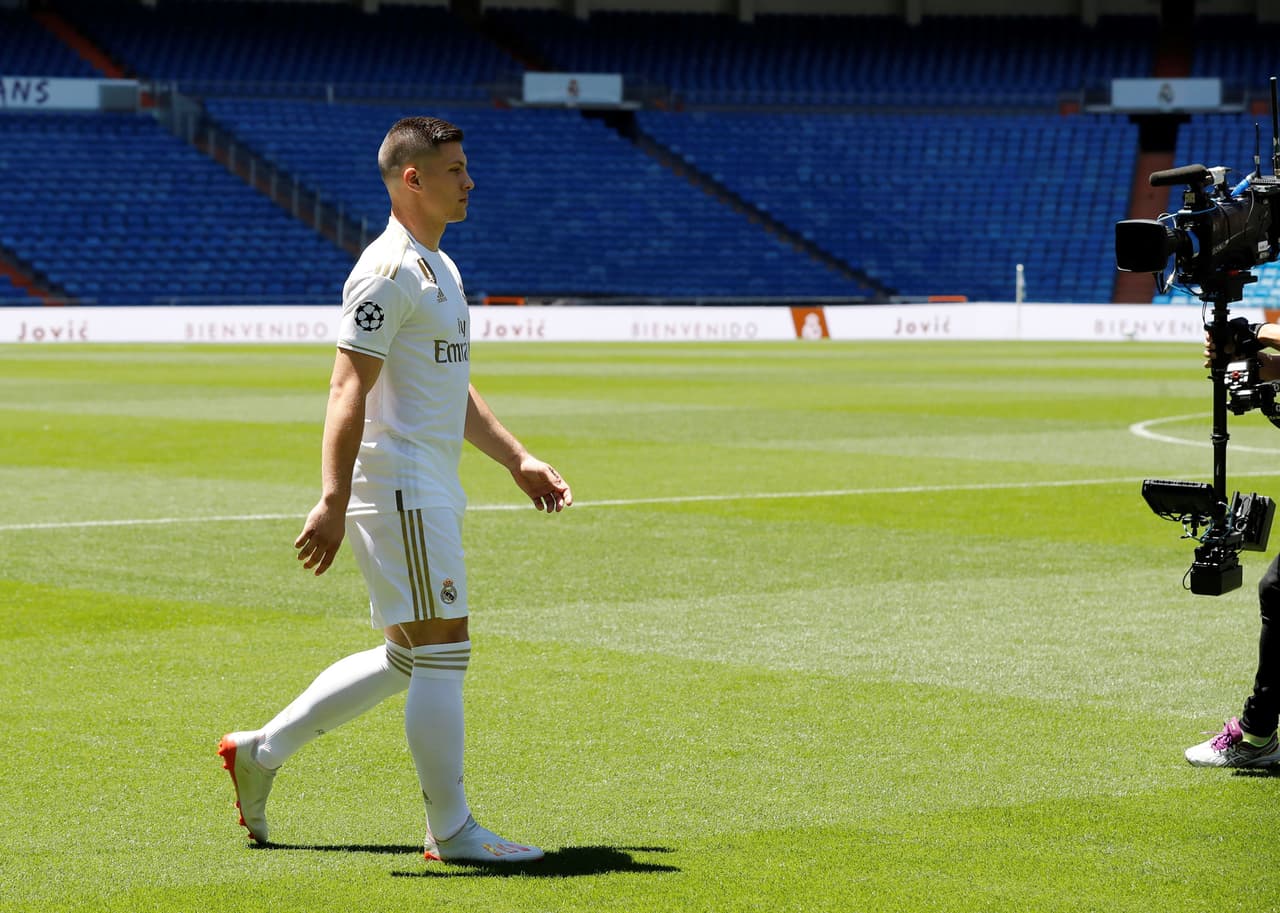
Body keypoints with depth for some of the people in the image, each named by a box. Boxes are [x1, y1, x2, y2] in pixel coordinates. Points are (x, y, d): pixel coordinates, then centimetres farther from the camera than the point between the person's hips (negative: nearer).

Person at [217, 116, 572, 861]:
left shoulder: (440, 269, 18)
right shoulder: (389, 272, -14)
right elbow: (348, 389, -21)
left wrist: (517, 458, 21)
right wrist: (334, 501, -27)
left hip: (432, 491, 10)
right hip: (398, 486, -10)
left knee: (406, 659, 14)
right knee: (441, 651, -6)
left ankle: (262, 751, 23)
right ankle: (451, 830, 1)